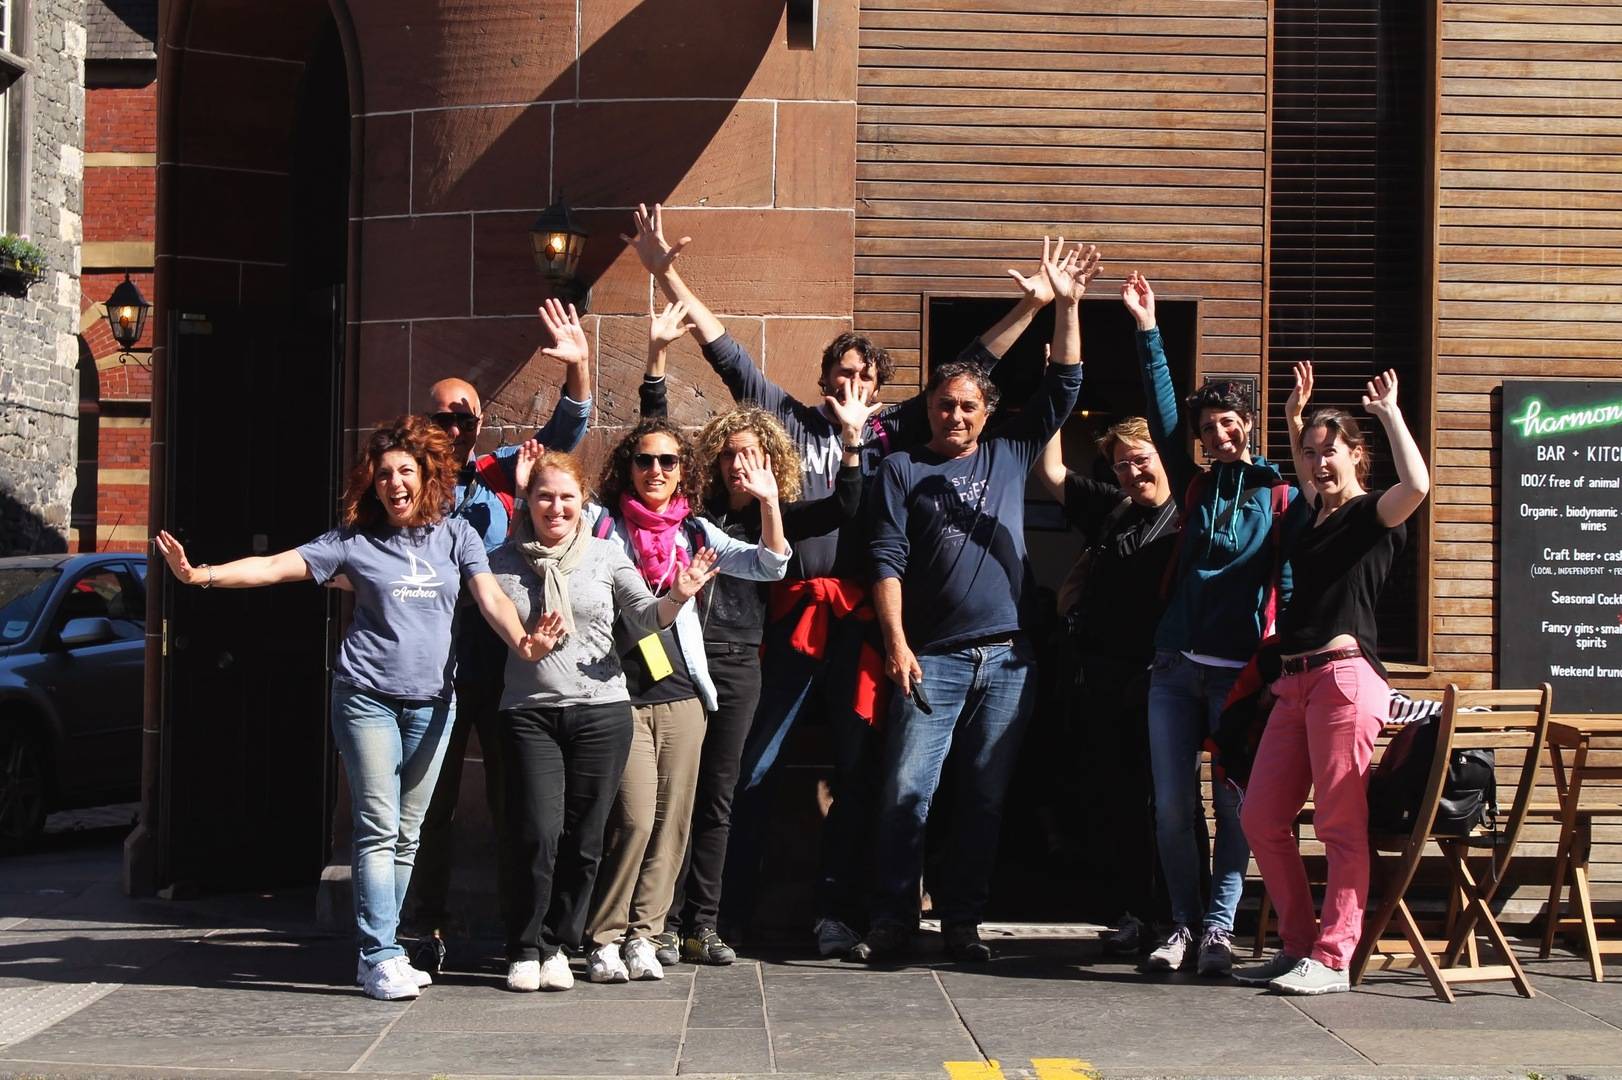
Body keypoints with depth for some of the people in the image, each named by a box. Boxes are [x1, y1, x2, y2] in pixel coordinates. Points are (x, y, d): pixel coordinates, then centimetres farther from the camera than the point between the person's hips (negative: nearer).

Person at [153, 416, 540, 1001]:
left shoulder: (455, 535, 7)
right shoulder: (354, 541, 2)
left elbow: (490, 597, -3)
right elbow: (275, 567, -4)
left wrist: (521, 641, -24)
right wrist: (201, 574, -19)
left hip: (432, 700, 3)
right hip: (367, 697, -3)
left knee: (406, 834, 7)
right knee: (378, 830, -8)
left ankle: (379, 951, 14)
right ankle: (380, 956, -8)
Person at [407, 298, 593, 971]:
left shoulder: (504, 473, 7)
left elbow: (565, 433, -1)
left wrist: (578, 366, -16)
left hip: (504, 664, 1)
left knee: (513, 797, 5)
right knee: (433, 803, 5)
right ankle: (429, 933, 13)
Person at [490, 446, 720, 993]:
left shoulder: (607, 555, 5)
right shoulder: (504, 562, 4)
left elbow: (644, 617, -2)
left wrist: (676, 598, -21)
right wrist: (529, 642, -16)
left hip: (601, 710, 1)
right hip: (530, 710, -1)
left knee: (583, 838, 3)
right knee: (536, 834, -10)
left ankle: (558, 946, 17)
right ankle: (524, 948, 5)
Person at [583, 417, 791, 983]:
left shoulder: (695, 533, 12)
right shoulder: (602, 524, 4)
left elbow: (769, 566, 6)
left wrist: (769, 503, -6)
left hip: (681, 694, 4)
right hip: (621, 694, -4)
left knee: (671, 821, 2)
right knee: (634, 818, -12)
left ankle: (643, 935, 11)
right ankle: (605, 940, -1)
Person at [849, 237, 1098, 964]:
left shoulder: (1011, 456, 16)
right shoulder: (903, 470, 8)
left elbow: (1063, 389, 12)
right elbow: (887, 562, 0)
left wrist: (1066, 306, 3)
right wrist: (896, 644, -11)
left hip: (1007, 658, 3)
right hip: (933, 656, -3)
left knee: (984, 796, 5)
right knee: (907, 790, -9)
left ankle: (962, 920, 13)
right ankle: (892, 920, -1)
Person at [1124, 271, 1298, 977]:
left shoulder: (1280, 496, 4)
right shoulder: (1194, 486, 13)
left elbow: (1290, 583, 0)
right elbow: (1161, 412, 8)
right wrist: (1147, 329, 4)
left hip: (1241, 672, -3)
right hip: (1176, 666, 4)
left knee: (1234, 804, -2)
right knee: (1173, 806, 2)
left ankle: (1219, 926, 1)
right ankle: (1184, 922, 11)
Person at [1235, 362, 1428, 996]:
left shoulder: (1372, 513, 0)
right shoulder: (1308, 515, 21)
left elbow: (1416, 485, -23)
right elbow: (1305, 481, 45)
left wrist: (1389, 412, -11)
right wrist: (1294, 416, 37)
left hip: (1344, 677, -8)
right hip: (1295, 682, 8)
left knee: (1341, 826, -8)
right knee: (1261, 819, 5)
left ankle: (1332, 961, -7)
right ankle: (1297, 945, 13)